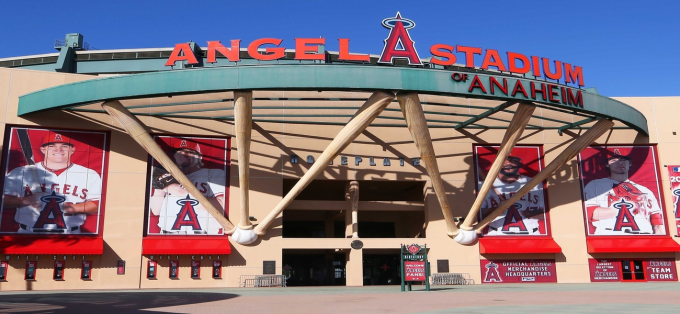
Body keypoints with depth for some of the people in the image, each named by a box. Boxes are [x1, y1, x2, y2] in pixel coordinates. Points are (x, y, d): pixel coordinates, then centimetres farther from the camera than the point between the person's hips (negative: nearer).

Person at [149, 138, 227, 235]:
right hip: (168, 236, 4)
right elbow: (156, 211, 19)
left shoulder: (216, 174, 5)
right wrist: (159, 187, 2)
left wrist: (185, 193, -9)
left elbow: (220, 207, -9)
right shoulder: (168, 177, 21)